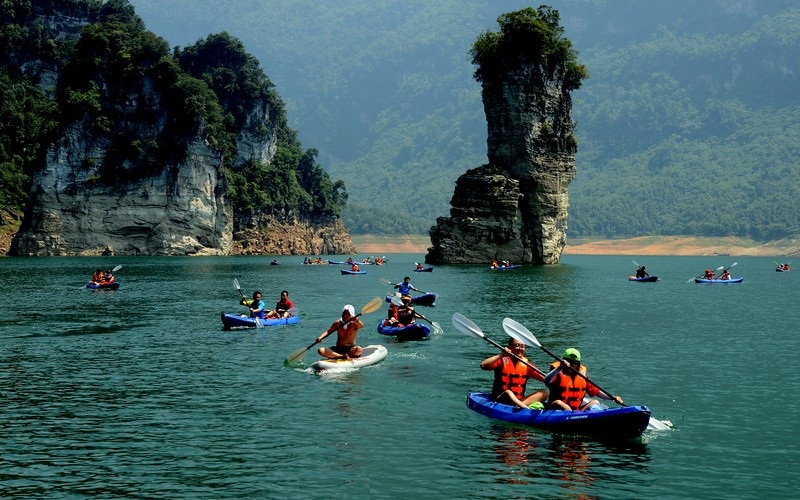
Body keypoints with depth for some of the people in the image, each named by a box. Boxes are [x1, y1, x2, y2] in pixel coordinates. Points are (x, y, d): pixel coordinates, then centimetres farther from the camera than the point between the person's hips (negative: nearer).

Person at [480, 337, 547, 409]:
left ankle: (519, 407, -37)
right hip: (500, 400, -4)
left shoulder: (526, 364, 9)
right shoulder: (503, 361, -1)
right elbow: (483, 366, -17)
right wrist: (501, 355, -23)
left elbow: (543, 378, 1)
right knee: (508, 392, -35)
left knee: (543, 393, -13)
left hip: (518, 400, 5)